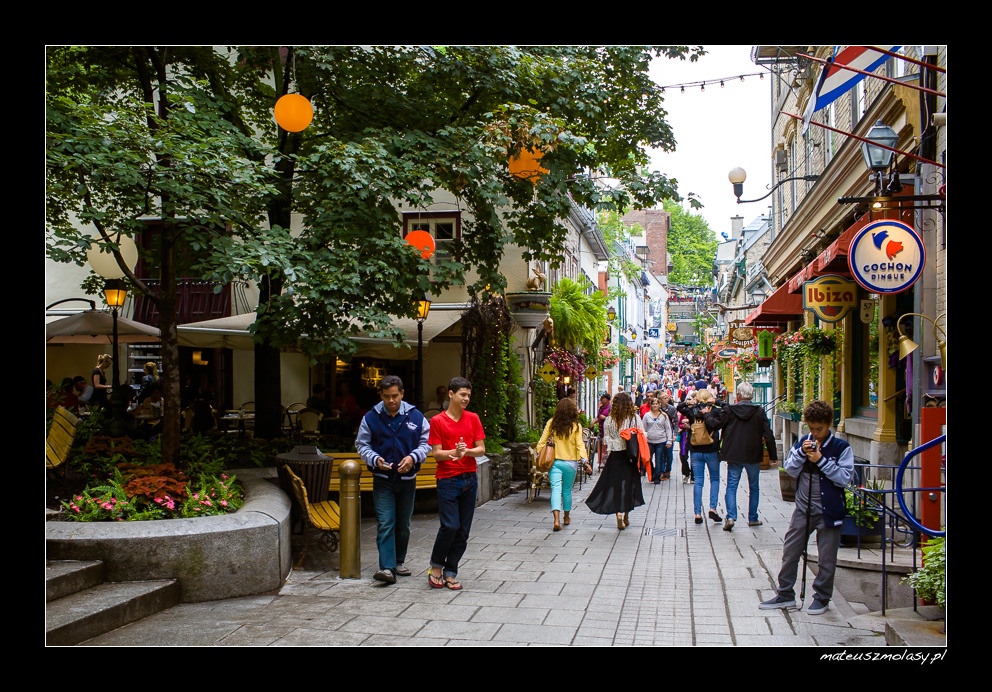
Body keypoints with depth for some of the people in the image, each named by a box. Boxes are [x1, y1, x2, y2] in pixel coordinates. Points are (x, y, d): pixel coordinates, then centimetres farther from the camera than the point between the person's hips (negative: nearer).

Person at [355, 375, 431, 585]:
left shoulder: (415, 416, 1)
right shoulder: (370, 418, -1)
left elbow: (426, 442, 6)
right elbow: (362, 445, 5)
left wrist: (413, 457, -13)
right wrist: (375, 460, -14)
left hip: (407, 479, 2)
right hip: (382, 479, -2)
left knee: (403, 525, 13)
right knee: (385, 524, -11)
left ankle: (400, 560, 30)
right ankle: (387, 568, -15)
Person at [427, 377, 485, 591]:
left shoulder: (473, 419, 8)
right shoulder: (438, 421, -1)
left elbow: (481, 449, 6)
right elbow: (437, 454, -4)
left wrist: (466, 451, -15)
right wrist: (454, 452, -23)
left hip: (469, 479, 4)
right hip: (447, 479, -4)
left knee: (463, 531, 4)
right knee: (450, 526, -12)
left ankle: (450, 573, 14)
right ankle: (436, 565, 10)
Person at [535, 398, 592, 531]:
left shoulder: (551, 423, -3)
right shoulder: (576, 426, -7)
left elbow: (542, 442, -2)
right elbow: (580, 445, -11)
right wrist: (585, 462, -11)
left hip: (554, 461, 0)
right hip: (570, 462, 0)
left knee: (556, 489, -4)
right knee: (567, 490, 17)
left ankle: (557, 519, -20)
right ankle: (566, 517, 32)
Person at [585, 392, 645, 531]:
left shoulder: (609, 420, -4)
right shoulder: (636, 418, -5)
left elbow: (606, 438, 1)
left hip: (615, 456, 0)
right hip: (631, 456, 0)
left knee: (615, 484, 5)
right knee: (629, 484, 12)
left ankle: (618, 512, -14)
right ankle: (626, 517, 18)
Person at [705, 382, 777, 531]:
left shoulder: (729, 410, -7)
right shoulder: (759, 412, -5)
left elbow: (713, 424, -6)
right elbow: (768, 435, -4)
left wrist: (709, 414, 14)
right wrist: (773, 456, 4)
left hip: (734, 456, -1)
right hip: (754, 456, 1)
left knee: (732, 486, 4)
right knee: (753, 487, 15)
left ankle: (730, 517, -12)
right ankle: (753, 518, 21)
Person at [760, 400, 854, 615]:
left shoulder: (841, 448, -7)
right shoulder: (802, 443, 5)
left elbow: (845, 478, -14)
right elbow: (790, 470, 2)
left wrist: (821, 460, -19)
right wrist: (801, 453, -14)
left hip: (828, 510, -4)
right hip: (803, 508, 4)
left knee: (826, 557, 6)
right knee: (790, 551, 8)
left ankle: (822, 597, 22)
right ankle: (785, 595, 19)